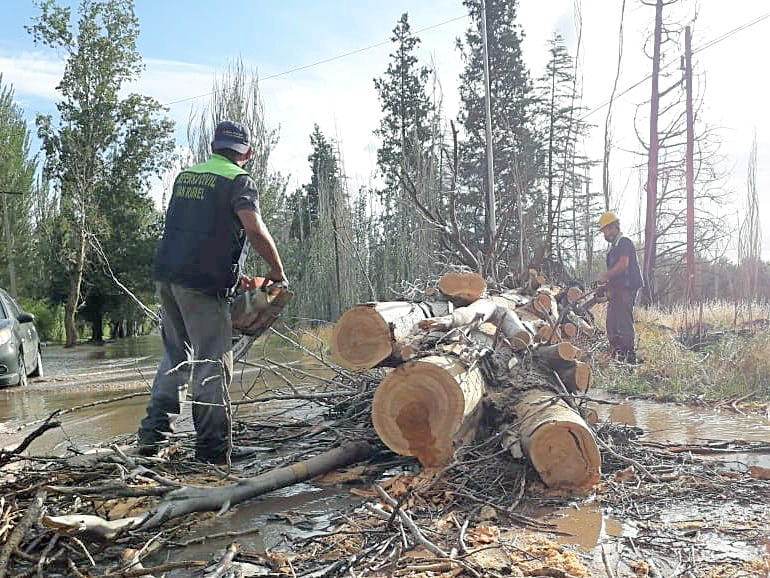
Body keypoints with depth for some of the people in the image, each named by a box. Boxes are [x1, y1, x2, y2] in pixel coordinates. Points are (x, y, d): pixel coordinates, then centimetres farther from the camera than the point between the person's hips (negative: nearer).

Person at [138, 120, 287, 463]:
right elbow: (254, 229, -19)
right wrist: (277, 271, -6)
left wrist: (230, 272, 21)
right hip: (203, 282, -7)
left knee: (176, 355, 19)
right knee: (213, 364, -1)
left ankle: (152, 434, 19)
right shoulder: (238, 180, -4)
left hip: (166, 275, 7)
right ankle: (213, 447, 4)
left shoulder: (185, 175, 17)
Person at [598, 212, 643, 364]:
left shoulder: (624, 242, -8)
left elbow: (623, 264, -20)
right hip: (617, 290, 10)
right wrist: (608, 285, 10)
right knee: (612, 323, 10)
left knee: (624, 322, -12)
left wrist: (605, 276, -12)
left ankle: (630, 356, -9)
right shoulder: (614, 246, 22)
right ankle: (616, 355, 16)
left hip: (626, 288, -10)